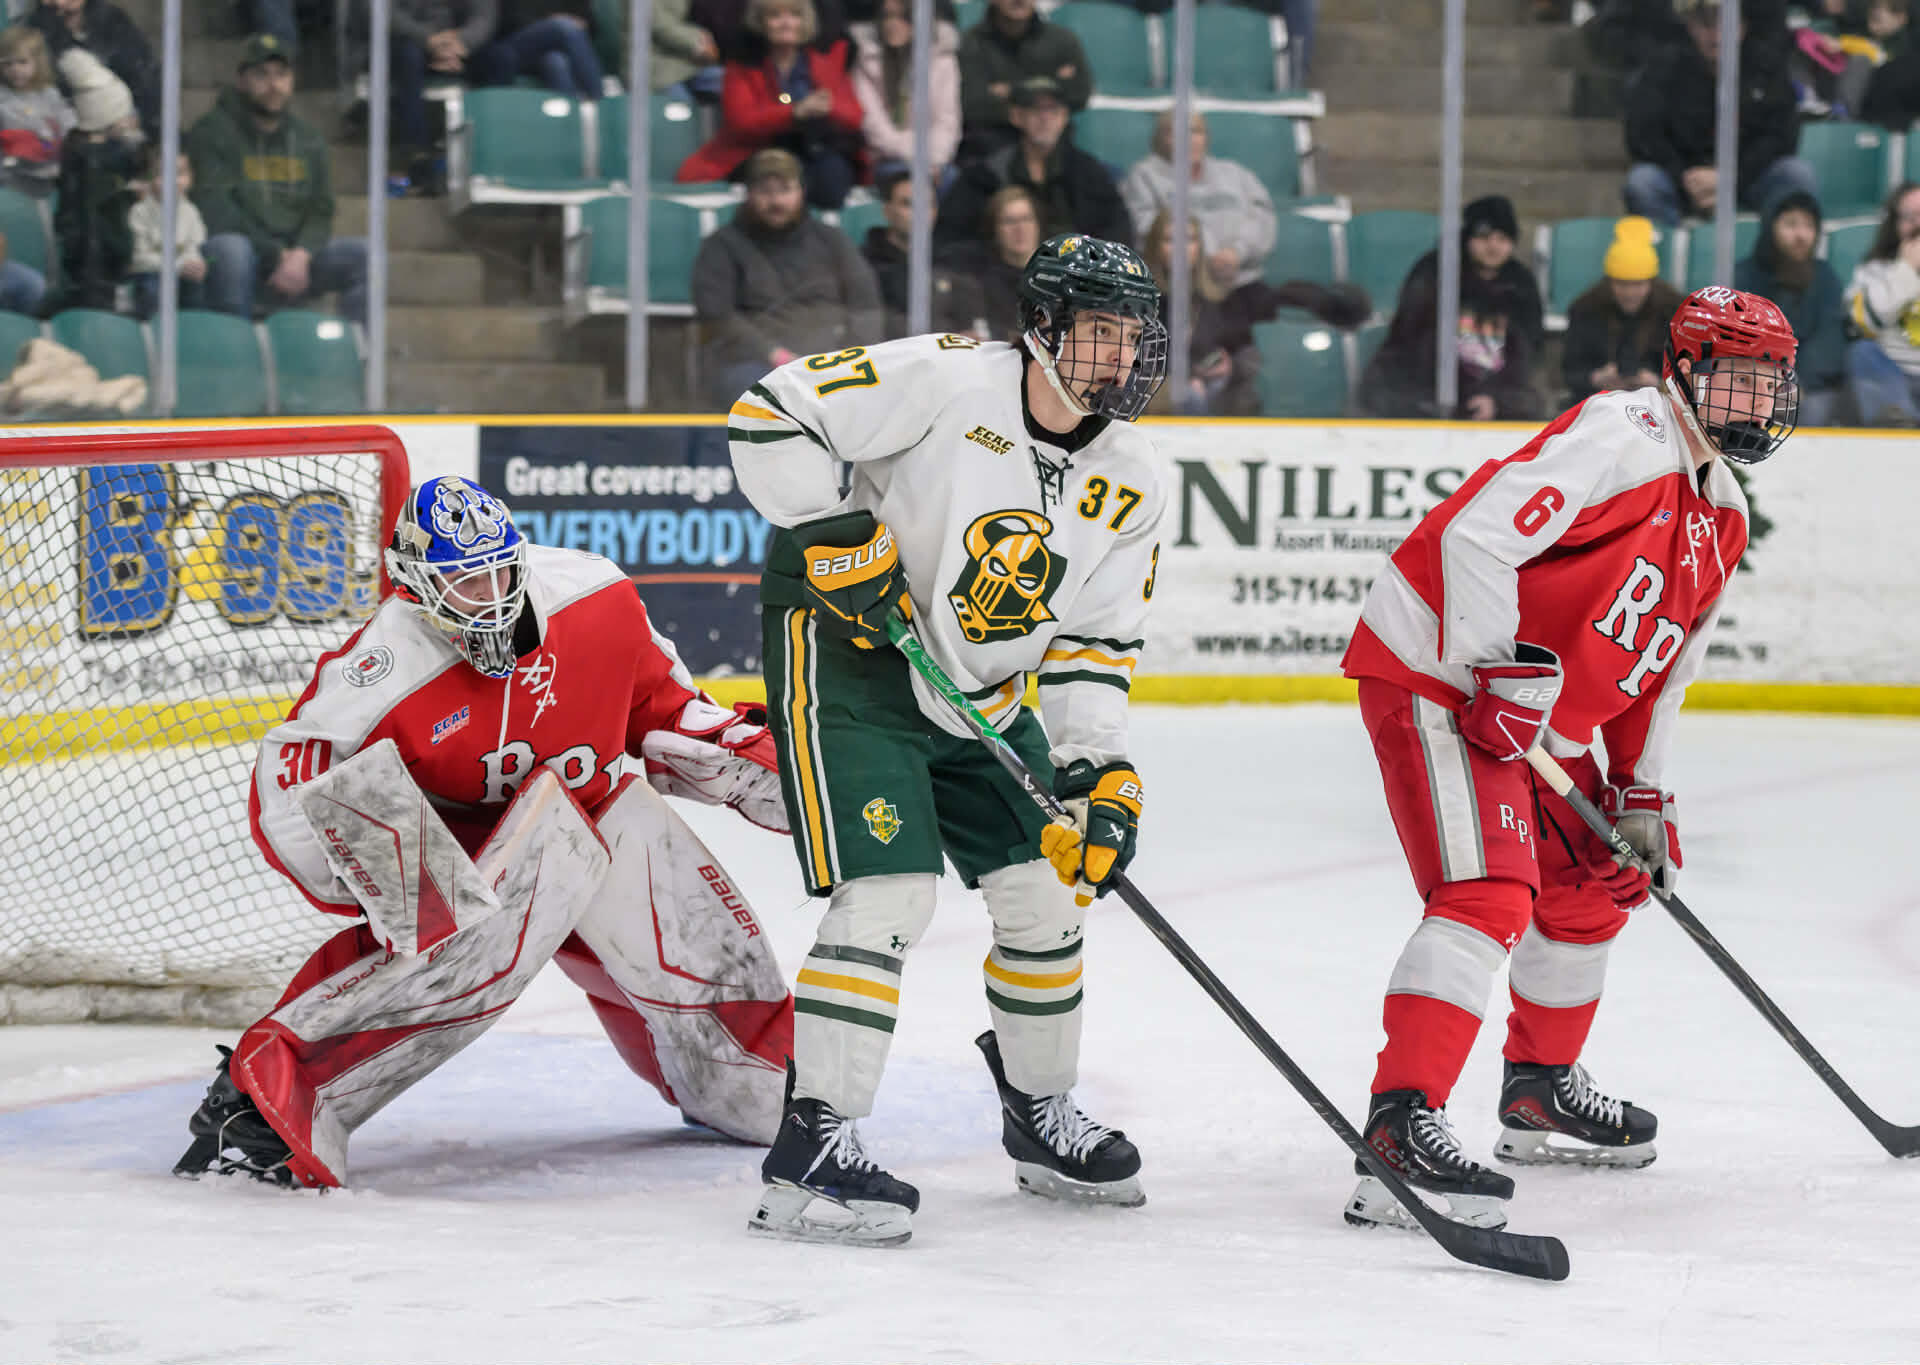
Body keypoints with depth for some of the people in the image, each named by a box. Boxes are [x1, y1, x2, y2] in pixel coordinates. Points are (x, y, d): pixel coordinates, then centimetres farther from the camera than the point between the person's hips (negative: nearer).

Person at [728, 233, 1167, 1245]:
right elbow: (771, 415, -19)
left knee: (1047, 888, 8)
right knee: (888, 893, -19)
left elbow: (1093, 642, 4)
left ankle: (1041, 1119, 31)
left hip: (983, 690, 8)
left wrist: (1100, 772, -9)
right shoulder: (947, 381, -20)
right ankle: (810, 1153, -18)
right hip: (845, 650, -7)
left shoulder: (1130, 485, 0)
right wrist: (836, 533, -26)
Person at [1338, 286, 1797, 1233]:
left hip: (1543, 720, 11)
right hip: (1436, 672, -11)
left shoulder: (1722, 519, 14)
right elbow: (1478, 534, -26)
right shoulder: (1625, 437, -17)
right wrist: (1502, 670, -26)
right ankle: (1398, 1132, -32)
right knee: (1490, 895, -24)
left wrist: (1641, 791, 16)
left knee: (1593, 887, 23)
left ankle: (1540, 1090, 42)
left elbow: (1662, 663, 22)